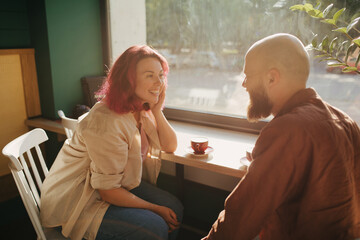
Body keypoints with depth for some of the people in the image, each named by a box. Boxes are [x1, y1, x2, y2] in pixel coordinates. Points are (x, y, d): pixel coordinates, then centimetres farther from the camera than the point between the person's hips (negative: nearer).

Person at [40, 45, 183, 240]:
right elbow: (108, 191, -25)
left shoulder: (143, 109, -3)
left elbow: (170, 146, 3)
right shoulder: (106, 123, -30)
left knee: (174, 207, -5)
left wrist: (157, 111, -12)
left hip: (116, 186, 8)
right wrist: (155, 209, -15)